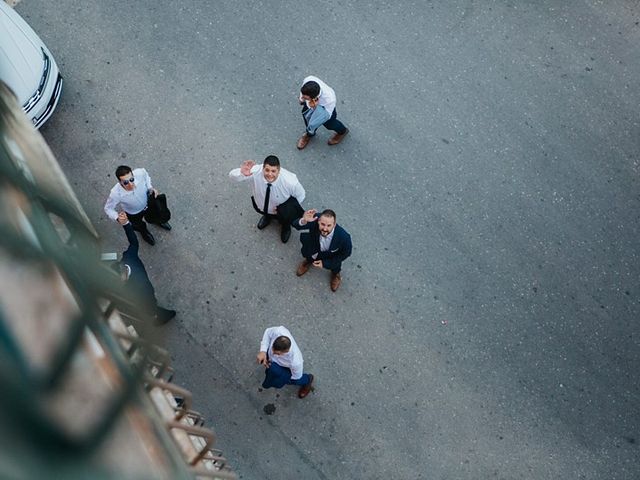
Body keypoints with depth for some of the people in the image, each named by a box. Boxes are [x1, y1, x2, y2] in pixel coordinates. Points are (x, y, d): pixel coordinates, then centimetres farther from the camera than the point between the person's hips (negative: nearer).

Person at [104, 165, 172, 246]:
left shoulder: (139, 173, -40)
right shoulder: (116, 193, -44)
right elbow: (108, 208, -24)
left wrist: (150, 187, -21)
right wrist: (117, 218, -41)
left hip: (147, 202, 2)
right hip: (134, 214, -2)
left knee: (152, 218, 35)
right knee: (140, 227, 32)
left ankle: (157, 221, 73)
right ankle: (144, 232, 69)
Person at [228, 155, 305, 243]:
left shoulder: (290, 181, -39)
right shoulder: (256, 172, -38)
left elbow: (300, 196, -18)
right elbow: (232, 176, -37)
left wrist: (290, 208, -23)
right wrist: (242, 173, -59)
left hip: (283, 204, -2)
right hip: (263, 205, 2)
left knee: (286, 215, -20)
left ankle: (286, 226, 18)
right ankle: (268, 215, 53)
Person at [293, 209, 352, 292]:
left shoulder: (344, 237, -40)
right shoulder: (315, 219, -40)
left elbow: (346, 253, -20)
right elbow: (295, 225, -37)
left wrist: (325, 263, -15)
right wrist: (304, 220, -63)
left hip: (332, 254, -2)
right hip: (316, 247, 2)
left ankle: (335, 273, 28)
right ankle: (309, 260, 21)